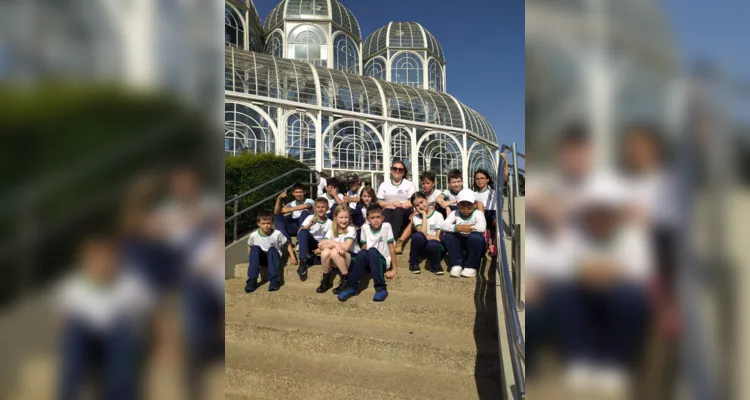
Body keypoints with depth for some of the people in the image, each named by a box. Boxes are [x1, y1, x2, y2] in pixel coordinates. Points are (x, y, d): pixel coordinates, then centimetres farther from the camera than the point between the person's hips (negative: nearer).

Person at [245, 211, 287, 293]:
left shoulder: (277, 234, -16)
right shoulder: (253, 235, -12)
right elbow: (250, 247, 6)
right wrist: (251, 260, -1)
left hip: (273, 258, -1)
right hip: (260, 259, 1)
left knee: (272, 249, -33)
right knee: (255, 248, -29)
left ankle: (274, 279, -35)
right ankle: (252, 280, -29)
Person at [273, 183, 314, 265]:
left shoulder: (310, 201, 3)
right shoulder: (291, 204, 16)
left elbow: (305, 206, -24)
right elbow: (276, 212, 3)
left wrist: (288, 210, -21)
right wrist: (279, 198, -10)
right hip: (295, 227, 4)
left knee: (305, 212, -29)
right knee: (277, 217, -18)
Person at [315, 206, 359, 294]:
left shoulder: (351, 230, -13)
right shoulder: (331, 230, -1)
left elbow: (346, 247, -28)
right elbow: (320, 245, -16)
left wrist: (330, 242, -18)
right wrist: (335, 244, -32)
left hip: (353, 258, -4)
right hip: (338, 262, 4)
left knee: (334, 252, -32)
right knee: (325, 252, -26)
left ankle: (346, 279, -15)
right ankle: (326, 280, -5)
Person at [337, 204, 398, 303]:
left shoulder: (386, 226, -11)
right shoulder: (365, 228, -3)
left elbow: (391, 249, -9)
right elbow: (364, 247, 4)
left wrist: (393, 269, -10)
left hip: (383, 262, -2)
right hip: (369, 263, 2)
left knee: (372, 251, -33)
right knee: (362, 253, -30)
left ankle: (381, 288, -30)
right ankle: (351, 287, -23)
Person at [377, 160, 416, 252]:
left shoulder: (409, 184, 10)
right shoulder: (384, 185, 15)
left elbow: (412, 203, -2)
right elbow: (379, 203, 7)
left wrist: (398, 206, -14)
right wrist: (392, 203, -8)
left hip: (404, 214, -1)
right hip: (389, 213, 1)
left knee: (398, 211, -35)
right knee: (386, 212, -34)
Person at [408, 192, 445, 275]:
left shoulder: (437, 215, -4)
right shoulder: (416, 217, 2)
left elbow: (439, 238, -10)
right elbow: (422, 233, -19)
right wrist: (424, 214, -14)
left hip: (435, 247, -2)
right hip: (422, 247, 2)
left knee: (432, 244, -39)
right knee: (417, 236, -32)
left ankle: (435, 264, -6)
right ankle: (413, 263, -7)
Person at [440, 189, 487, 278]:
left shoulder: (478, 213, -15)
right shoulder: (455, 213, -8)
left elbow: (482, 227, -37)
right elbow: (444, 226, -26)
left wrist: (464, 228, -38)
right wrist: (457, 228, -44)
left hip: (475, 244, -2)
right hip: (461, 242, 3)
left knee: (475, 236, -35)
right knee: (448, 234, -23)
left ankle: (471, 266, -13)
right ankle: (457, 264, -11)